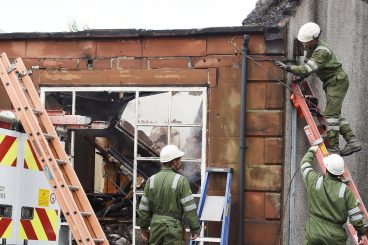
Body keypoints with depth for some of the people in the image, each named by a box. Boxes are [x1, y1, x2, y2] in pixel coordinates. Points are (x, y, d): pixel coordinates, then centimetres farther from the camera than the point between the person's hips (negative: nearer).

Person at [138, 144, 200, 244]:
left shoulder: (152, 180, 2)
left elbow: (143, 208, 4)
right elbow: (190, 209, -12)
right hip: (173, 226, -4)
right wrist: (194, 228, -1)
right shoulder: (181, 181, -11)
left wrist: (144, 227, 16)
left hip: (156, 224, 4)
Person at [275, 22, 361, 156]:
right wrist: (301, 77, 0)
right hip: (331, 83, 10)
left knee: (331, 113, -13)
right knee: (335, 114, 10)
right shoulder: (310, 46, 2)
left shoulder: (322, 52, -28)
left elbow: (308, 68, -37)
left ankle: (333, 147, -11)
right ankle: (352, 142, 9)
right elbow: (307, 63, 16)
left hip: (337, 81, -10)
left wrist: (288, 68, -44)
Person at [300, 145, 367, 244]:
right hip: (335, 237, -1)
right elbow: (355, 216, -6)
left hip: (313, 233, 1)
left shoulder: (314, 181, -9)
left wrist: (312, 151, 32)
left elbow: (305, 164, 13)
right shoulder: (345, 190, -10)